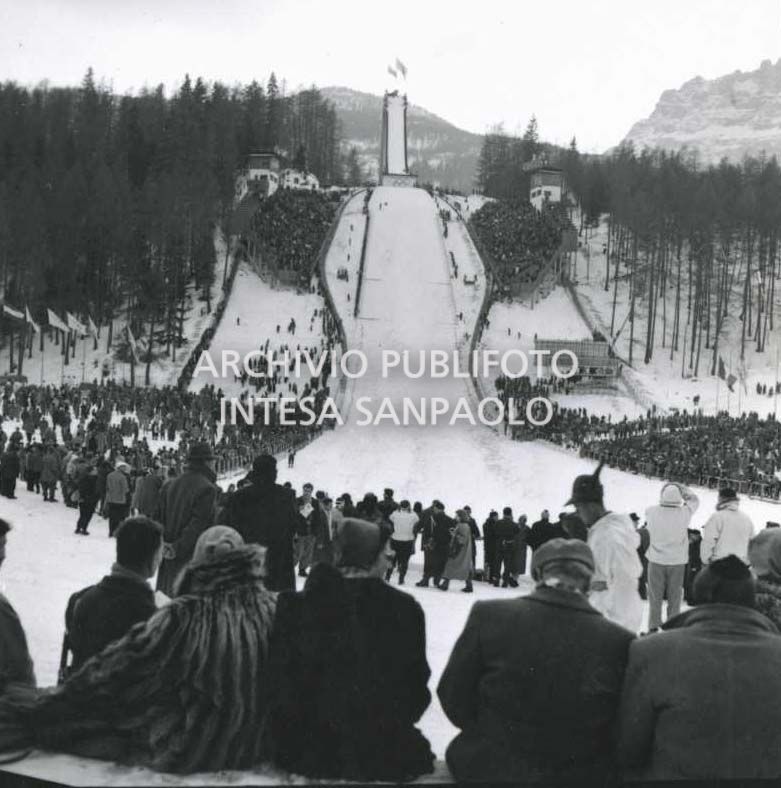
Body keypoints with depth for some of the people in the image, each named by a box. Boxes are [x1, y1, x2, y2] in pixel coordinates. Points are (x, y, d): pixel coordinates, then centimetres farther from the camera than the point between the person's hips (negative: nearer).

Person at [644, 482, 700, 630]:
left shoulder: (652, 512, -14)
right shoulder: (684, 514, -15)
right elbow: (694, 500, 3)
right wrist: (680, 488, 3)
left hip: (656, 561, 0)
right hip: (677, 561, 0)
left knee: (655, 597, 11)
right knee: (675, 597, 13)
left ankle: (653, 627, 15)